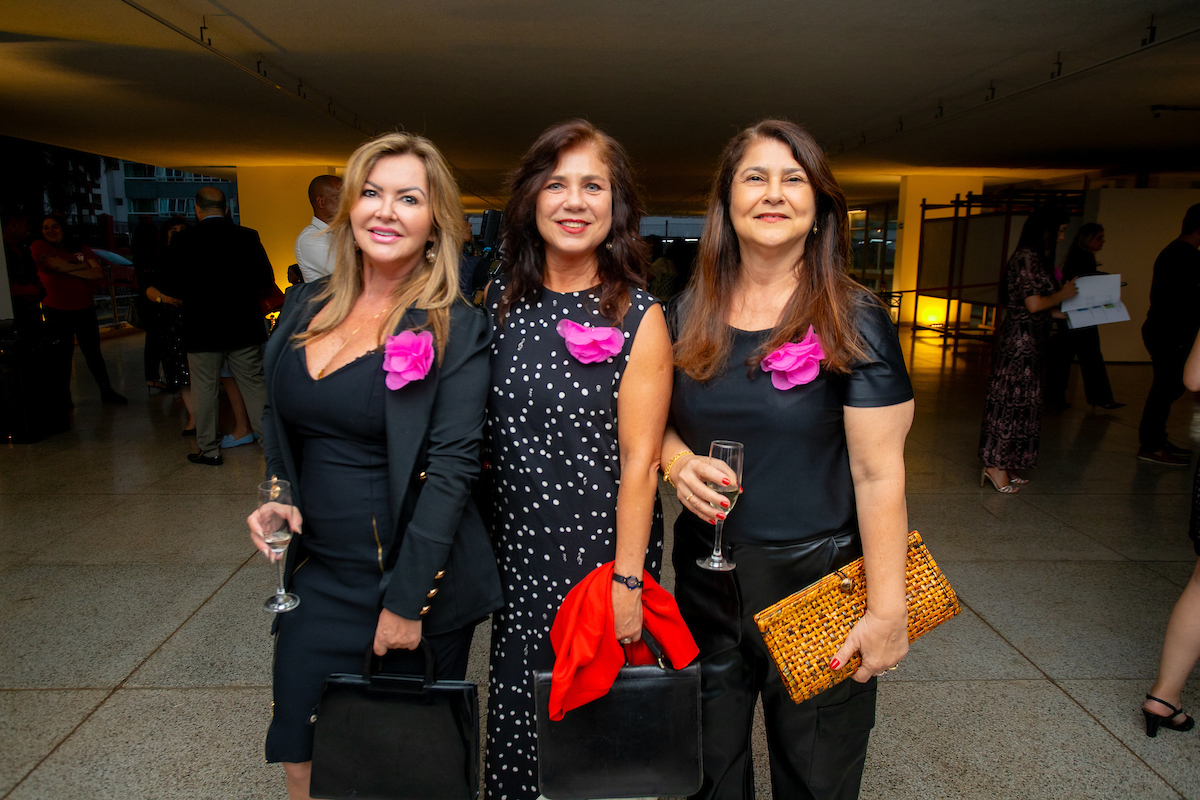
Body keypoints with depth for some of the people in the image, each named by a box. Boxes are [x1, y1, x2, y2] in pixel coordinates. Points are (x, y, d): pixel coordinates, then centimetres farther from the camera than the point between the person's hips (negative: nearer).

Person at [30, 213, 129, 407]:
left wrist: (69, 270, -12)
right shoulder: (39, 247, -2)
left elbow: (99, 273, -5)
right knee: (62, 355, 6)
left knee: (93, 352, 11)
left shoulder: (81, 249, 7)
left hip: (84, 309, 3)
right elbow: (57, 265, -20)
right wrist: (82, 265, -6)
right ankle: (62, 397, 20)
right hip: (56, 312, -3)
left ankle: (106, 391, 20)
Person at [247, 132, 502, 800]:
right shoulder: (306, 307, 5)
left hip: (418, 583, -4)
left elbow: (451, 467, -17)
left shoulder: (455, 329, -12)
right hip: (319, 575, 5)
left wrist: (407, 600, -17)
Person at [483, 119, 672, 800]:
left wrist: (628, 580, -14)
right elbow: (475, 425, 9)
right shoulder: (502, 298, 2)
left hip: (601, 541, -3)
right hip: (516, 541, 4)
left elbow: (639, 462, -12)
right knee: (516, 697, 17)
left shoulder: (639, 317, -10)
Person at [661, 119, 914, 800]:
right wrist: (679, 461, -11)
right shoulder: (688, 313, 1)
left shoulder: (854, 321, -10)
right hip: (706, 575, 3)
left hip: (817, 579, -3)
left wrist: (888, 609, -15)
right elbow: (660, 421, 11)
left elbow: (879, 473, -12)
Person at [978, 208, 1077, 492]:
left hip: (1026, 342, 10)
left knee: (1019, 400, 12)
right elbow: (1034, 304, -20)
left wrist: (1064, 313, 18)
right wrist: (1062, 295, -4)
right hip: (1020, 340, -10)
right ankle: (995, 464, 1)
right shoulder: (1029, 258, -14)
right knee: (1011, 399, -5)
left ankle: (1003, 464, 18)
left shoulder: (1033, 257, 16)